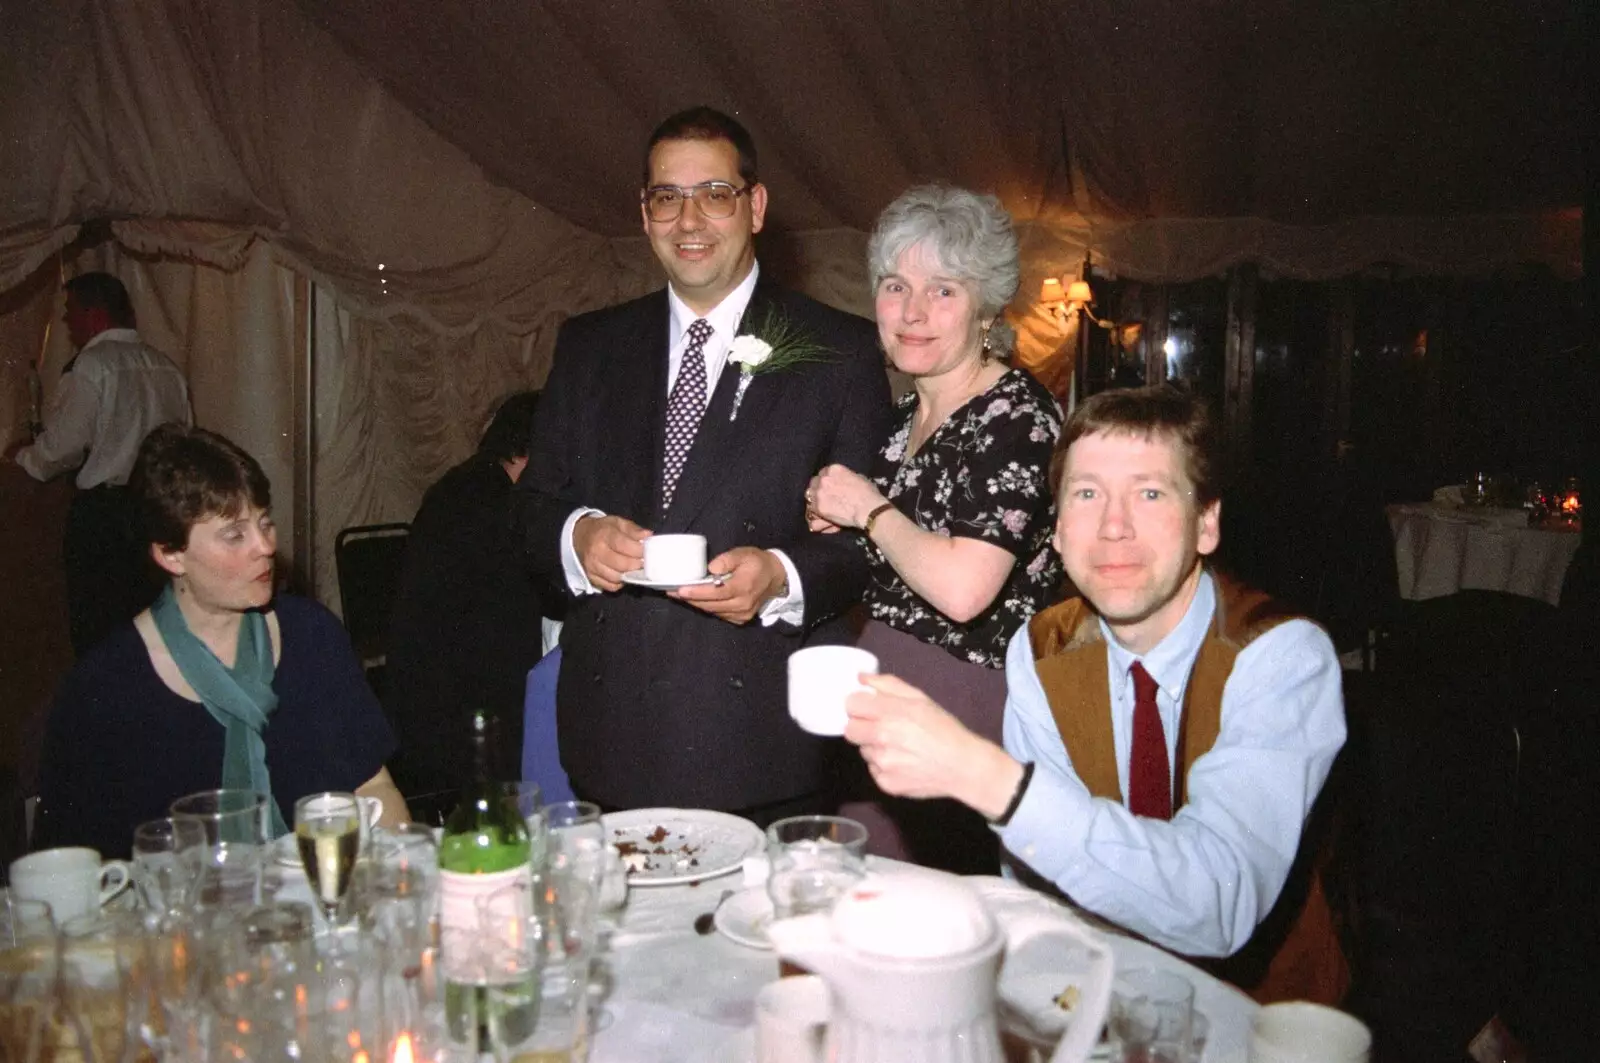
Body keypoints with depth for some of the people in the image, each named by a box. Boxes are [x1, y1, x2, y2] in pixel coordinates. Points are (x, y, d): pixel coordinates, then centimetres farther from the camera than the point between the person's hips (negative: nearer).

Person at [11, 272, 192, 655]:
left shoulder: (93, 364, -10)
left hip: (104, 512, -7)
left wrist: (23, 458, 9)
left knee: (96, 630, 2)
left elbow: (61, 446, -10)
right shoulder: (165, 366, 9)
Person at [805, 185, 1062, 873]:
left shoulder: (1018, 415, -14)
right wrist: (838, 517, 2)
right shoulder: (907, 415, 10)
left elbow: (962, 589, -25)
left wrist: (871, 510, -11)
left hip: (968, 706, -8)